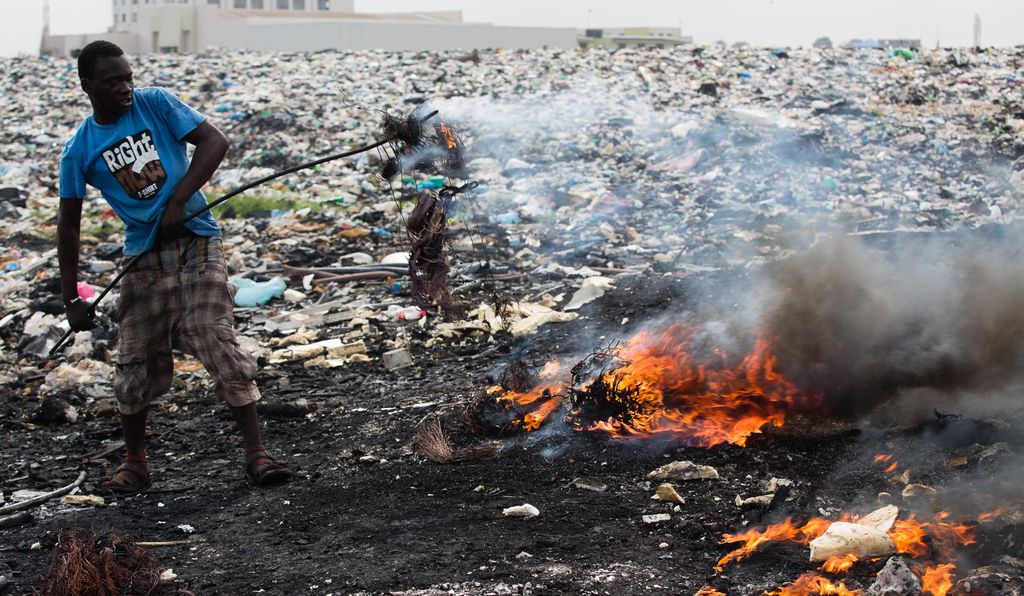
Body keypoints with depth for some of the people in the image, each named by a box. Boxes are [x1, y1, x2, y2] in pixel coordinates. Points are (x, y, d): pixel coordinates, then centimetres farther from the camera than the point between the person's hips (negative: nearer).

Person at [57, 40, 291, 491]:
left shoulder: (155, 104, -1)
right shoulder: (79, 150, 2)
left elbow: (214, 142, -7)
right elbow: (69, 225, 5)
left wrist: (178, 201, -17)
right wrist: (72, 298, 2)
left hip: (197, 244, -2)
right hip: (144, 258, 2)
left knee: (219, 345, -11)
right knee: (136, 361, 6)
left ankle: (256, 454, -5)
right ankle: (134, 462, 24)